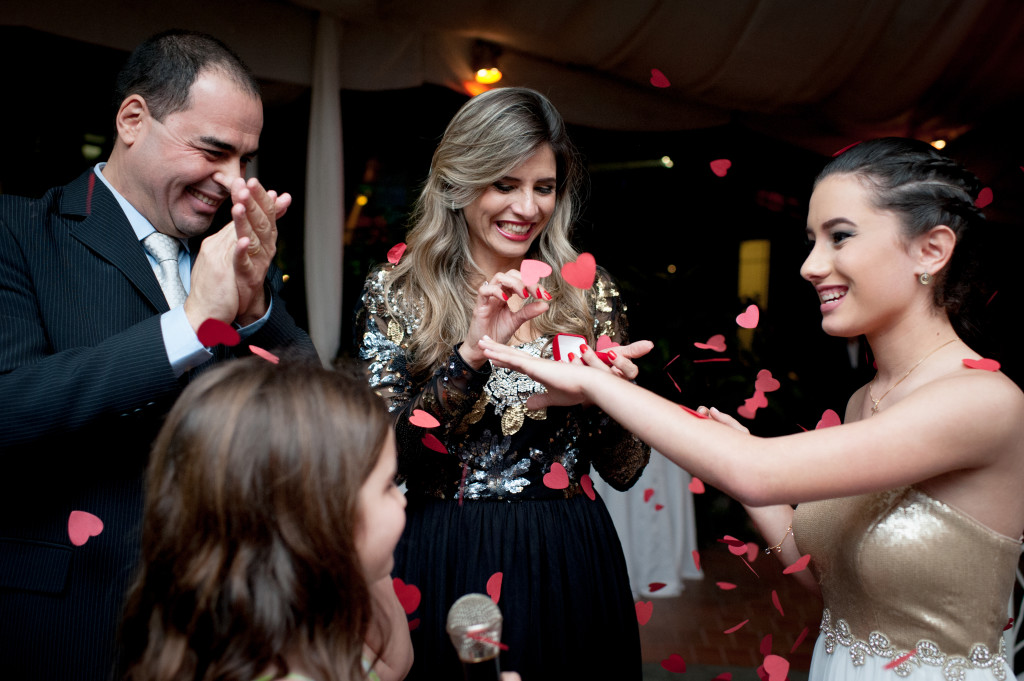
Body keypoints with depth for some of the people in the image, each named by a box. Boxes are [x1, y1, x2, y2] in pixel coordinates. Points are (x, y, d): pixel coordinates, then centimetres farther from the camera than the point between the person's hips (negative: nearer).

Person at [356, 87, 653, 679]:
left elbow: (623, 471, 2)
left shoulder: (590, 296, 0)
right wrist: (473, 354, -25)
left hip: (570, 567, 2)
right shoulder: (396, 293, -4)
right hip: (449, 566, -1)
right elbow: (384, 459, -14)